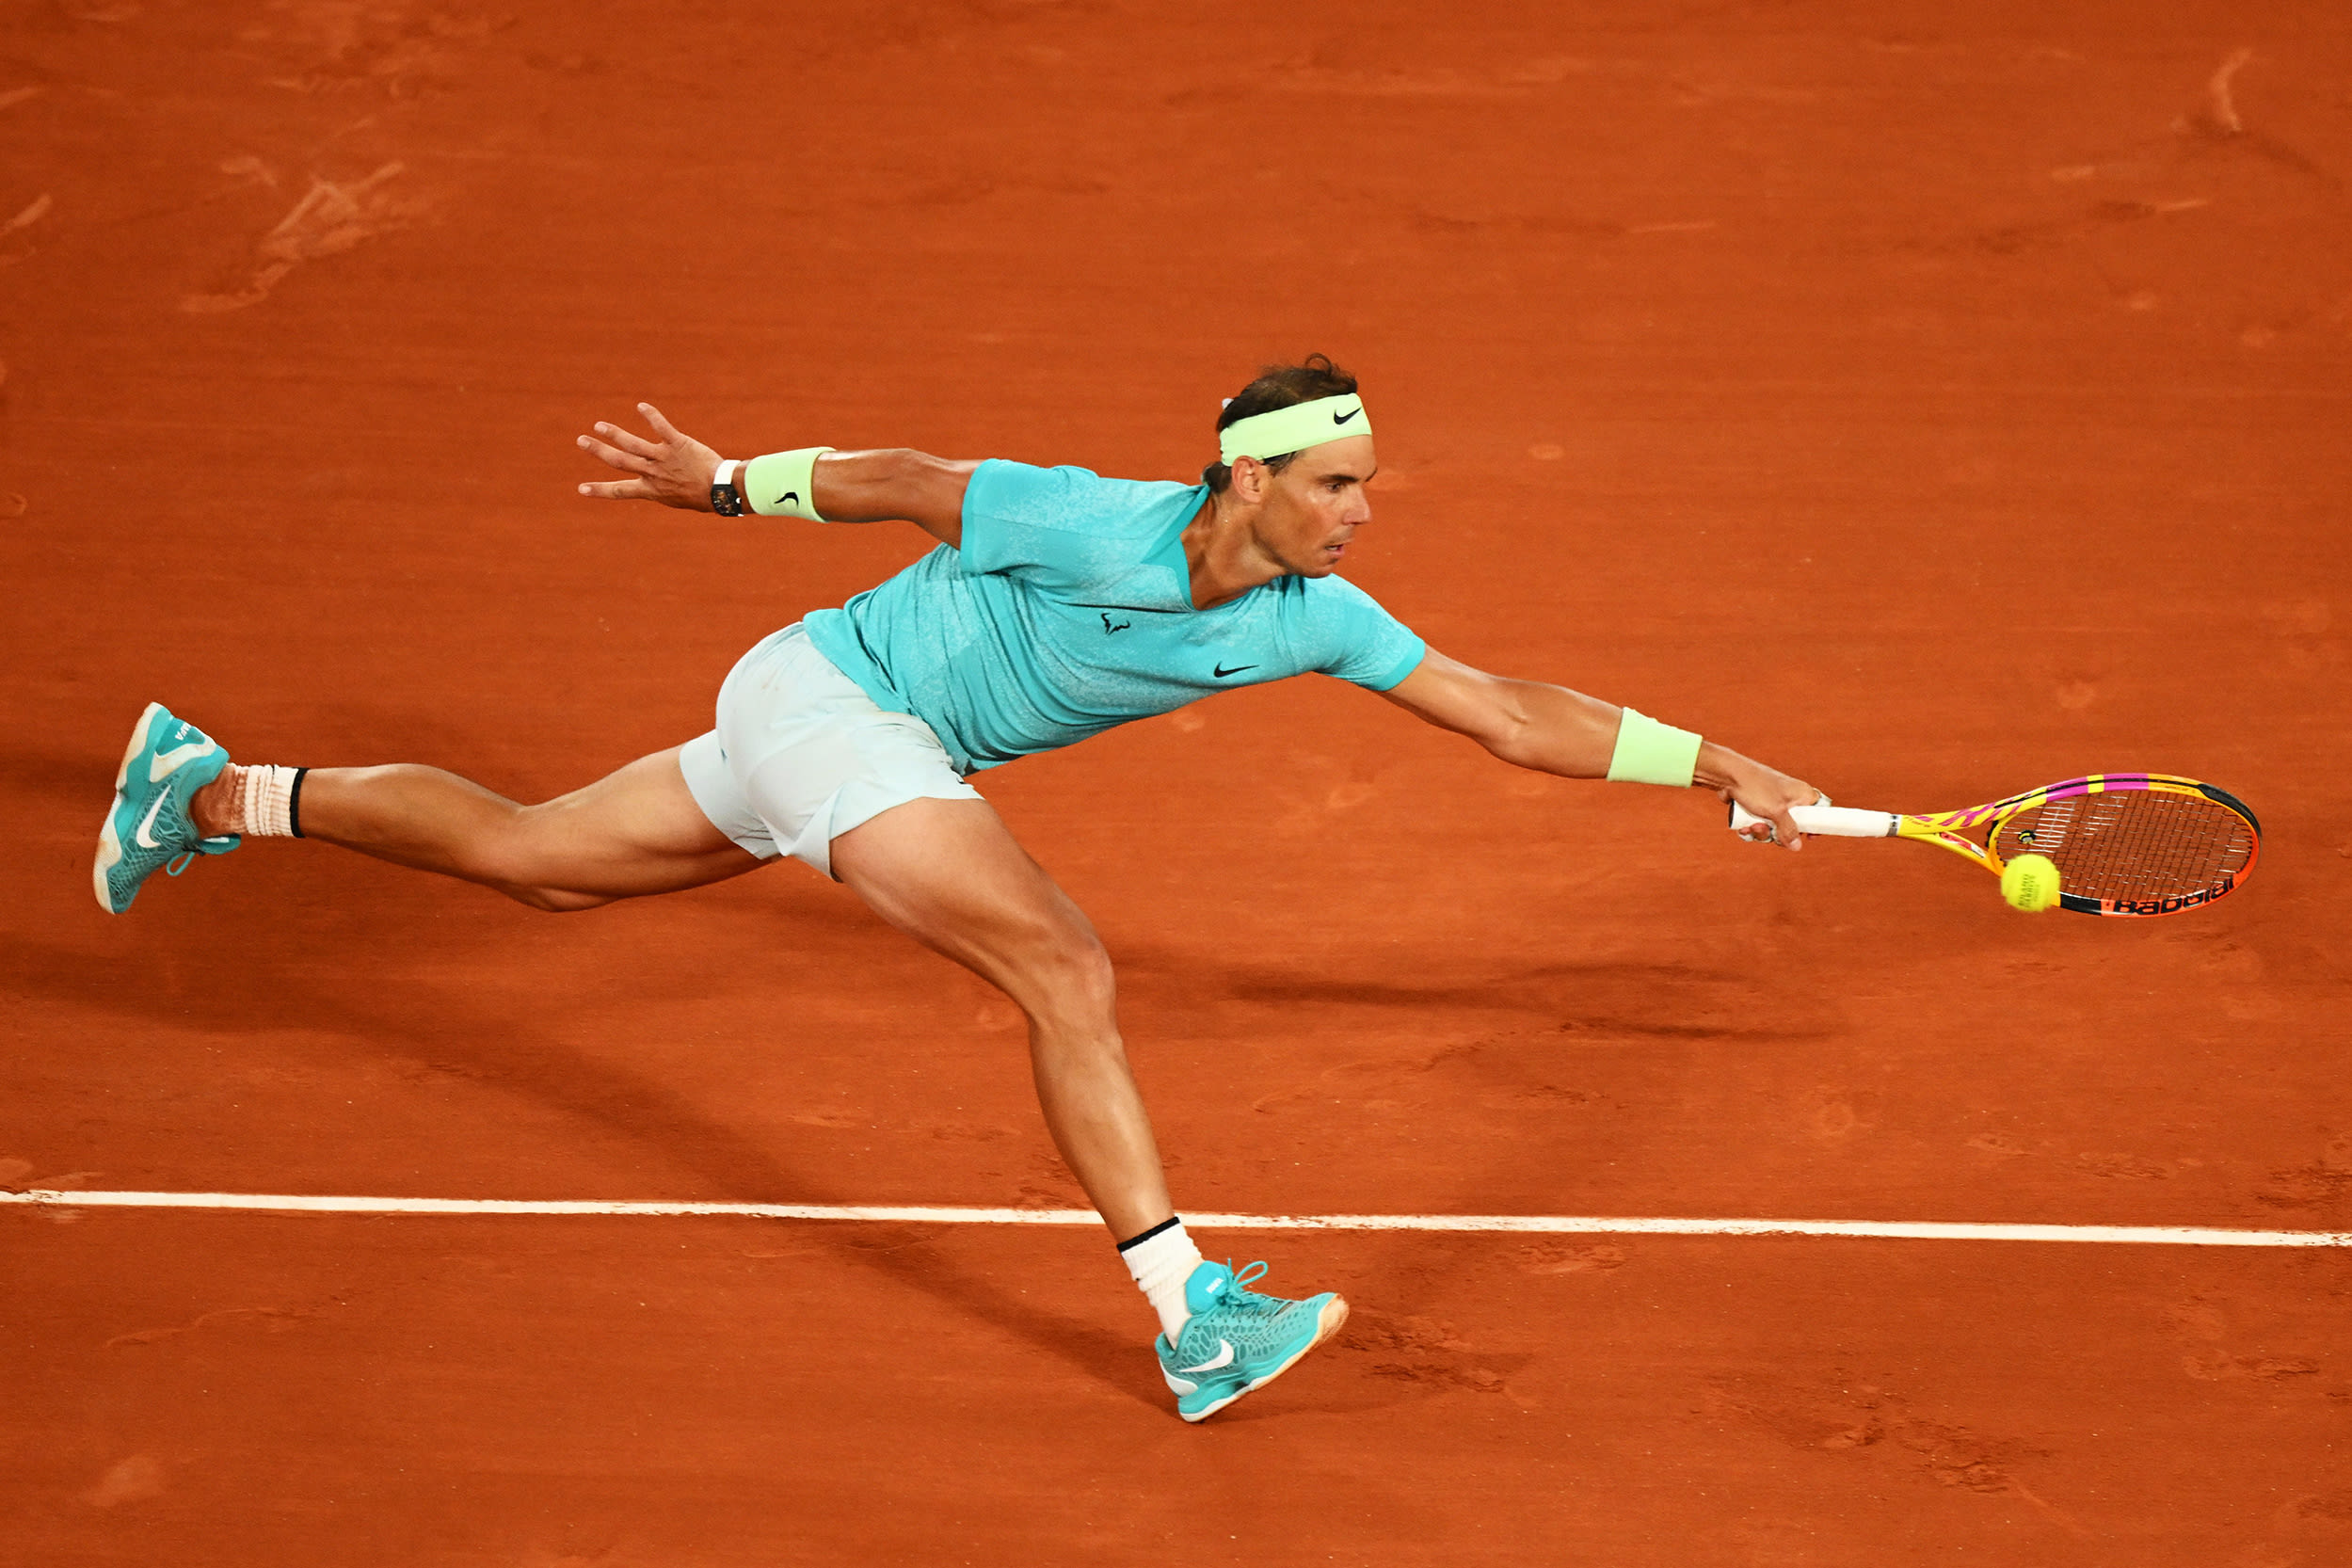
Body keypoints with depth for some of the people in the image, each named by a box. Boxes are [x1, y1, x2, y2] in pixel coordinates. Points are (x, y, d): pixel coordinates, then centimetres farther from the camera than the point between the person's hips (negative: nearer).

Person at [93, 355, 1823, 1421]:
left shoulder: (1312, 614, -8)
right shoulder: (1097, 527, -28)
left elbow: (1511, 714, -6)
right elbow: (907, 483, -13)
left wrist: (1722, 769, -10)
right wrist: (726, 487, -2)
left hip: (874, 739, 8)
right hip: (824, 691, -8)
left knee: (531, 862, 20)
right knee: (1066, 964, -21)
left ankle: (212, 793, 33)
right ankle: (1193, 1321, -22)